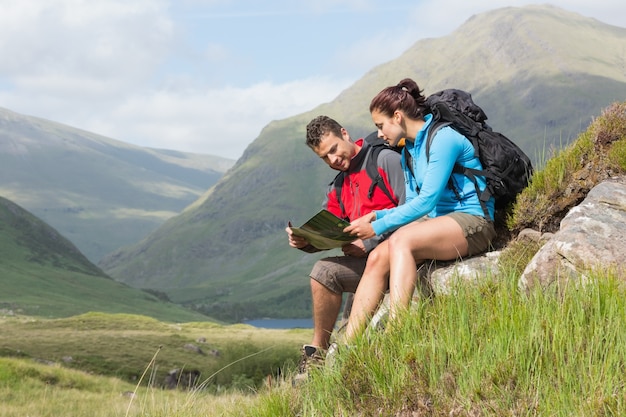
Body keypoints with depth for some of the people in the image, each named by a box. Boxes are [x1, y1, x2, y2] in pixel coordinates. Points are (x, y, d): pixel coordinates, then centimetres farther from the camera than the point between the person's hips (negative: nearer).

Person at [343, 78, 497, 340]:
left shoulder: (443, 138, -13)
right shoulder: (409, 151, 15)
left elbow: (426, 200, -18)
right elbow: (414, 204, 19)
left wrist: (378, 227, -15)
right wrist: (377, 215, 2)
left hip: (472, 222, -8)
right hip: (437, 220, 8)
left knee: (400, 239, -32)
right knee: (377, 258, -15)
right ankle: (348, 344, -21)